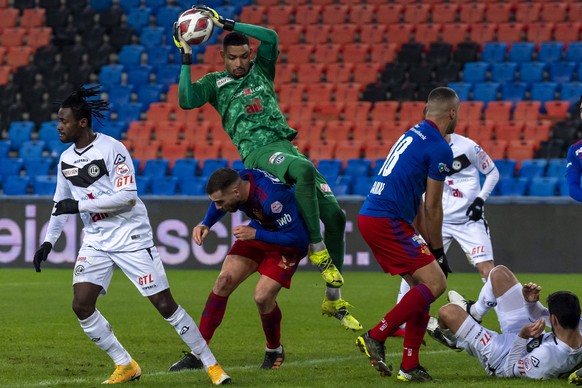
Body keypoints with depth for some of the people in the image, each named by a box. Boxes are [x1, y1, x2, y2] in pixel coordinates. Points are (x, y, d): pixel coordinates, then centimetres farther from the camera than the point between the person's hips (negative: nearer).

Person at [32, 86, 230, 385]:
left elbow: (127, 197, -22)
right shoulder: (66, 159, 7)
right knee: (81, 306, -9)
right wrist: (48, 241, 13)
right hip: (95, 241, 7)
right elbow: (61, 205, 20)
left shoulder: (112, 149, -16)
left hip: (131, 237, -6)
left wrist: (79, 205, -22)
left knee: (165, 304, -6)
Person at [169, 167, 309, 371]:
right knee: (224, 281, -7)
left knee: (262, 296, -20)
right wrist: (205, 224, -11)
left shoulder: (272, 199, -40)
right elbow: (218, 206, 8)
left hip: (288, 243, -7)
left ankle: (274, 351, 11)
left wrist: (255, 235, -35)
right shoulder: (235, 180, -18)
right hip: (258, 231, 7)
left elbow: (298, 238, -33)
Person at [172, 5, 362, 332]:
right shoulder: (216, 83, 16)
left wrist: (227, 24, 5)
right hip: (257, 151, -5)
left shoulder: (261, 71, 23)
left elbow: (271, 38, 7)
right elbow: (186, 100, -3)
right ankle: (317, 249, -31)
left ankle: (334, 300, 3)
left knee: (334, 214, -7)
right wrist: (186, 58, -3)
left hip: (285, 144, 5)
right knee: (304, 169, -39)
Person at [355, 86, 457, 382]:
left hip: (370, 217, 10)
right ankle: (376, 337, -10)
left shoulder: (413, 134, 19)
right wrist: (437, 251, 7)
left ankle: (409, 366, 12)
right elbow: (432, 208, -5)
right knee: (435, 283, -9)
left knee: (422, 286, 14)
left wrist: (428, 245, 24)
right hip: (387, 222, -10)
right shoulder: (440, 149, -9)